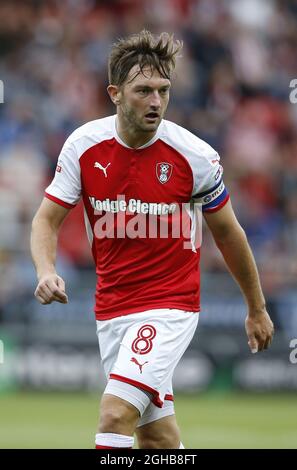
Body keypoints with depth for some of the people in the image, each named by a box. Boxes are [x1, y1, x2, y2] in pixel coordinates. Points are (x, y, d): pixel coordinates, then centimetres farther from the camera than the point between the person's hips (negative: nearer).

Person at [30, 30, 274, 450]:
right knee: (157, 439, 10)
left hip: (170, 306, -4)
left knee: (115, 414, -23)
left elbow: (228, 234, 2)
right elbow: (47, 219, 0)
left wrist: (257, 309, 12)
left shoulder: (194, 155, -12)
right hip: (111, 308, 4)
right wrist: (46, 270, -22)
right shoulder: (83, 146, -6)